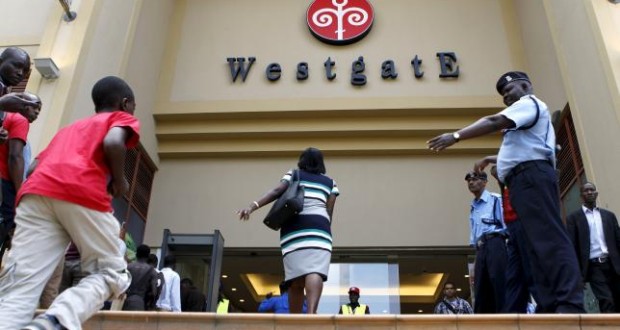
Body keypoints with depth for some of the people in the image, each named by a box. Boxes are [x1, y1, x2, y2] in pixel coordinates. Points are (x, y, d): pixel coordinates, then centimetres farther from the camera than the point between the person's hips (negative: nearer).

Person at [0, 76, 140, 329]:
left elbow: (34, 167, 27)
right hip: (82, 193, -5)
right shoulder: (123, 118, 22)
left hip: (37, 192, 5)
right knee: (111, 273, 8)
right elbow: (113, 143, -3)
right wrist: (119, 181, 11)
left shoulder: (70, 127, 39)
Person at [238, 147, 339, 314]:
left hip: (293, 227, 1)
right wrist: (324, 231, 17)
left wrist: (253, 206, -10)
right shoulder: (330, 182, 23)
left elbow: (277, 191, 1)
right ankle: (311, 312, -42)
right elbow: (329, 211, 12)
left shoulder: (293, 174, 20)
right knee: (315, 272, -20)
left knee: (296, 279, 0)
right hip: (318, 226, -1)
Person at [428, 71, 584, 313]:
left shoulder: (529, 103, 4)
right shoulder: (523, 117, 34)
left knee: (548, 238, -19)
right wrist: (492, 159, 30)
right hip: (524, 180, 10)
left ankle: (570, 305, -26)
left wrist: (455, 136, -18)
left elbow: (494, 122, -13)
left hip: (532, 176, -10)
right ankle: (551, 306, -2)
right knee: (538, 243, 2)